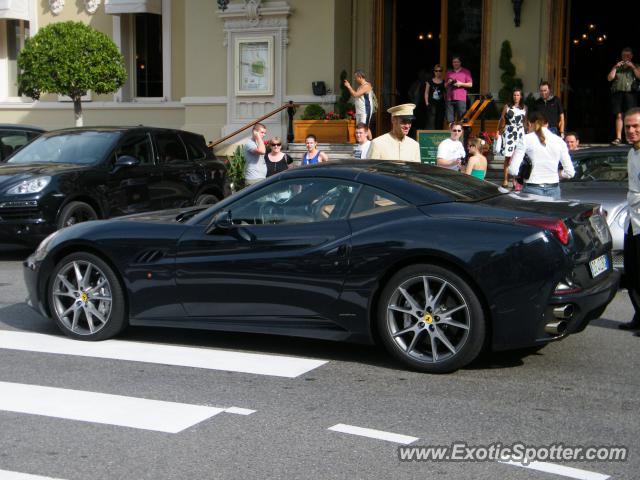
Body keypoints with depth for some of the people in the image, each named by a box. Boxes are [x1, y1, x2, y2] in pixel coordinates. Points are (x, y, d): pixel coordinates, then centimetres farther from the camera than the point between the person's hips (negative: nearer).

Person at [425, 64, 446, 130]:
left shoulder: (444, 82, 7)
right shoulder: (430, 81, 5)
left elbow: (445, 94, 9)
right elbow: (426, 93, 6)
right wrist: (427, 103, -2)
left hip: (441, 104, 2)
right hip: (432, 104, -2)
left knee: (440, 122, 4)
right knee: (431, 121, -12)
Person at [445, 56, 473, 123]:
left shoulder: (466, 72, 9)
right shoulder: (449, 73, 19)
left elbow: (470, 84, 5)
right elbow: (445, 85, 23)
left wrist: (461, 84, -10)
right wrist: (448, 83, 0)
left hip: (461, 98, -3)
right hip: (450, 98, 3)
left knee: (461, 118, -8)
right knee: (449, 119, -1)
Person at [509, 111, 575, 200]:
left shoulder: (526, 139, -2)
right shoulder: (559, 141, 6)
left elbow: (513, 170, -9)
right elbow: (570, 173, 4)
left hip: (532, 190, -2)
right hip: (554, 190, 2)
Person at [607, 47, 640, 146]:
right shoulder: (617, 67, 22)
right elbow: (609, 78, 10)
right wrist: (615, 67, 3)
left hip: (630, 93, -2)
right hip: (617, 93, 2)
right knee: (619, 116, -5)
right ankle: (618, 138, -7)